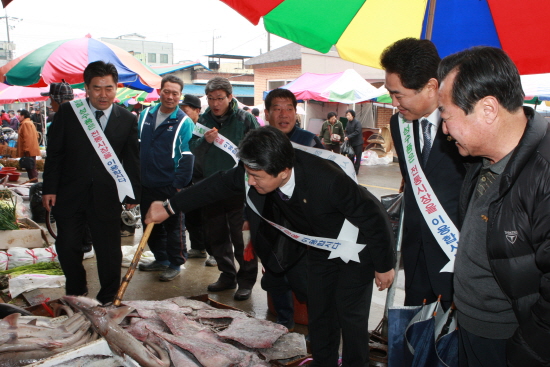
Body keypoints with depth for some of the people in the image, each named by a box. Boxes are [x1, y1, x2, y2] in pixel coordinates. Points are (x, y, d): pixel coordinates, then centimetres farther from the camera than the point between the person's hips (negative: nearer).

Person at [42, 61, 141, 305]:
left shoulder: (128, 120, 1)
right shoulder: (67, 112, 0)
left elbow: (132, 159, 6)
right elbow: (54, 153, 3)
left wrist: (133, 193, 3)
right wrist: (49, 189, -2)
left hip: (106, 196, -1)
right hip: (70, 193, 1)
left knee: (109, 249, 5)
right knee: (67, 245, 10)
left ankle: (108, 298, 24)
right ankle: (76, 291, 34)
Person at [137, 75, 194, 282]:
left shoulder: (184, 122, -8)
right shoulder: (146, 115, 7)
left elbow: (187, 157, -11)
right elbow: (137, 146, 13)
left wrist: (179, 184, -16)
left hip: (170, 187, -5)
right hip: (147, 185, 6)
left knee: (174, 227, 6)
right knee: (151, 225, 16)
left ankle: (175, 264, 21)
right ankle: (161, 259, 33)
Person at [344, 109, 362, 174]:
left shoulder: (357, 123, -13)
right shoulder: (348, 123, 7)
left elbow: (357, 132, -22)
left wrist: (348, 137, -25)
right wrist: (346, 137, -11)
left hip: (358, 143, -7)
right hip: (350, 143, 7)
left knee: (357, 157, 1)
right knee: (350, 156, 11)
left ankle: (356, 170, 7)